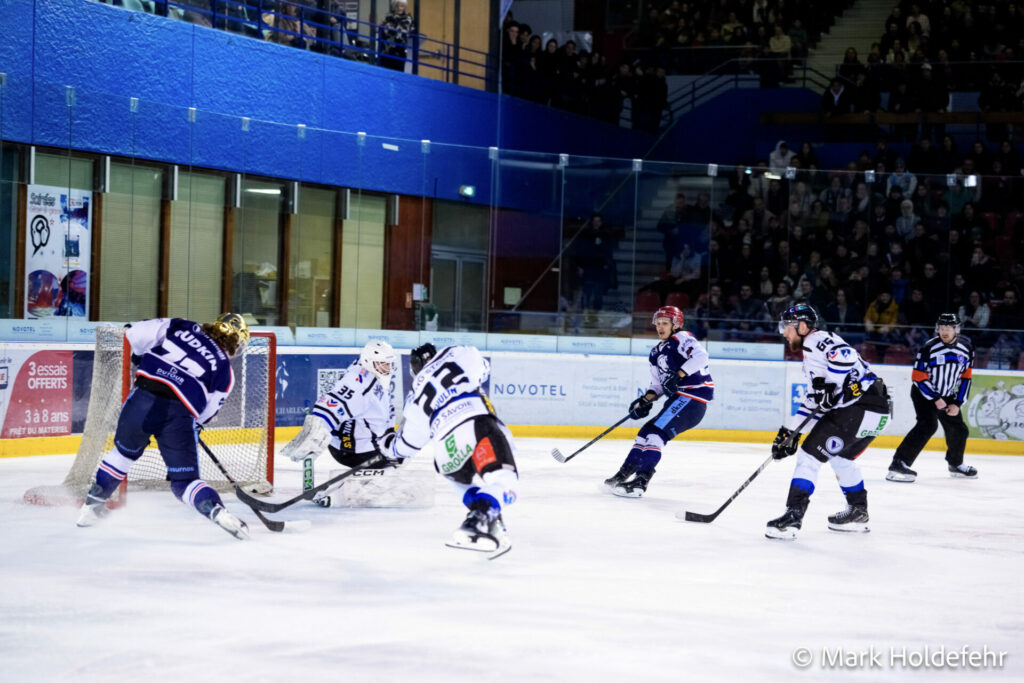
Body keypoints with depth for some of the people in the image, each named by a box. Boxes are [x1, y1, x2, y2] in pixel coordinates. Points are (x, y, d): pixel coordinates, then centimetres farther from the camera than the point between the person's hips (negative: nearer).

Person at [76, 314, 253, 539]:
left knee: (125, 452, 28)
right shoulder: (224, 369, 13)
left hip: (143, 400, 1)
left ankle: (92, 506, 35)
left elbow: (136, 334, 8)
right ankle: (216, 510, -14)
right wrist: (193, 423, 33)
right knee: (185, 480, 11)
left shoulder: (180, 327, 16)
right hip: (181, 415, -1)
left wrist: (142, 358, 27)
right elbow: (207, 411, 13)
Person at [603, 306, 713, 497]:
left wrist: (678, 375, -31)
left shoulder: (682, 338, -6)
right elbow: (658, 384, 22)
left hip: (693, 395, -10)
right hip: (677, 399, 10)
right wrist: (645, 401, 4)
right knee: (647, 431, 10)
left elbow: (700, 356, -25)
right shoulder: (657, 352, 21)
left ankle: (641, 481, -26)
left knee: (657, 432, -19)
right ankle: (622, 476, 17)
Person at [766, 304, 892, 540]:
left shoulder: (816, 340, -4)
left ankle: (792, 516, -17)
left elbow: (844, 354, -25)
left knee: (810, 453, -11)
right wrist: (790, 432, 26)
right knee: (840, 457, 30)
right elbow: (816, 399, 29)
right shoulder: (811, 353, 27)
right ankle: (857, 513, 40)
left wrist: (828, 387, -21)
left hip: (860, 405, -11)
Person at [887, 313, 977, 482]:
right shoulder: (929, 348, -21)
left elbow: (966, 377, 2)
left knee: (959, 429, 11)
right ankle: (898, 464, -31)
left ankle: (956, 464, 39)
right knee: (928, 425, -26)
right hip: (923, 393, -6)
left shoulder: (966, 347, -6)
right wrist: (935, 399, -21)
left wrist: (957, 403, -4)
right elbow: (918, 378, -17)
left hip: (947, 395, 6)